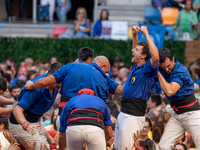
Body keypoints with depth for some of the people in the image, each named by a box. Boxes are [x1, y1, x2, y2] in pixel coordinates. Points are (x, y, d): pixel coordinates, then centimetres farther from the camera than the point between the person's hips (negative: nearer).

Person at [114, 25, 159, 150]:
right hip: (124, 114, 10)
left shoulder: (147, 70, -12)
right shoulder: (136, 67, 14)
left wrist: (146, 34, -27)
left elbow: (156, 58, -34)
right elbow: (136, 52, 35)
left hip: (133, 116, -10)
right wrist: (135, 35, 22)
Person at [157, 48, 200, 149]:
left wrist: (158, 73, -22)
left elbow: (170, 91, -30)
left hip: (191, 113, -7)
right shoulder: (164, 71, 2)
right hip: (177, 116, 7)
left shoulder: (181, 71, -19)